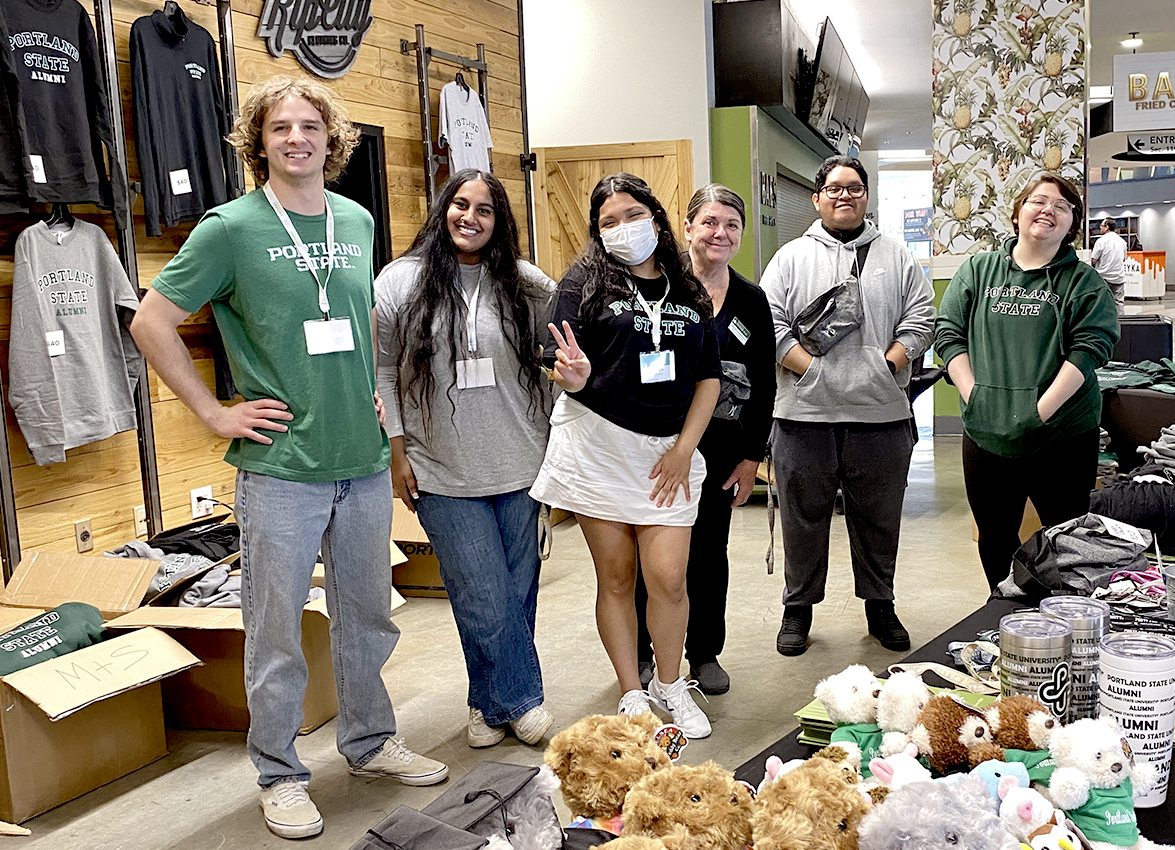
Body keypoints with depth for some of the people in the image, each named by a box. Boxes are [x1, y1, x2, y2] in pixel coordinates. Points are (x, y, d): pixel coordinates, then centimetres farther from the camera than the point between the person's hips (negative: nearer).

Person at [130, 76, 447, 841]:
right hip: (281, 466, -5)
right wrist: (214, 411, -7)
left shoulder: (358, 221, 7)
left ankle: (370, 741, 36)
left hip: (365, 460, 5)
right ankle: (280, 774, 24)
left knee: (368, 613, 17)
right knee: (277, 630, 6)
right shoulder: (232, 228, -8)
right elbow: (152, 322, -5)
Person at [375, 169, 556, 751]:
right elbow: (379, 370, 2)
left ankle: (491, 703, 28)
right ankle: (523, 700, 17)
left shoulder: (529, 287, 4)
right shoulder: (400, 283, -1)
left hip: (520, 467, 3)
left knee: (518, 593, 9)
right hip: (442, 474, -2)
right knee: (484, 601, -4)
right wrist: (396, 453, -1)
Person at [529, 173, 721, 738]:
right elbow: (564, 374, -5)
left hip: (669, 451, 2)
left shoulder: (689, 293, 9)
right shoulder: (586, 281, -1)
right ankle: (631, 695, 20)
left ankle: (670, 685, 19)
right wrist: (574, 375, -30)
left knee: (667, 576, -4)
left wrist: (685, 446, -1)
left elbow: (708, 377, 10)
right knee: (616, 578, 5)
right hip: (598, 444, -2)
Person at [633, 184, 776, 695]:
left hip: (718, 447, 3)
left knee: (708, 549, 11)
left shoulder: (752, 300, 6)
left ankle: (705, 653, 27)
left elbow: (763, 386, 8)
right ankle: (639, 653, 24)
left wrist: (751, 458, 5)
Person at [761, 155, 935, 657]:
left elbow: (920, 321, 5)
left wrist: (884, 366, -8)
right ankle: (798, 609, 22)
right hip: (805, 414, -1)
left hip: (880, 414, 1)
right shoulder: (791, 258, 7)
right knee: (804, 516, 8)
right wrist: (813, 369, -11)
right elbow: (770, 325, -2)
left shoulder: (897, 258, 12)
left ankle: (880, 606, 28)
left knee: (879, 519, 12)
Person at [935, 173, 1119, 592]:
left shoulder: (1086, 284, 2)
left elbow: (1089, 349, -9)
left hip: (1063, 437, -2)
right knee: (995, 541, 15)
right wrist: (975, 397, -9)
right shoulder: (977, 270, 9)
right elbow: (948, 333, 3)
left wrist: (1041, 411, -19)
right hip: (986, 436, 2)